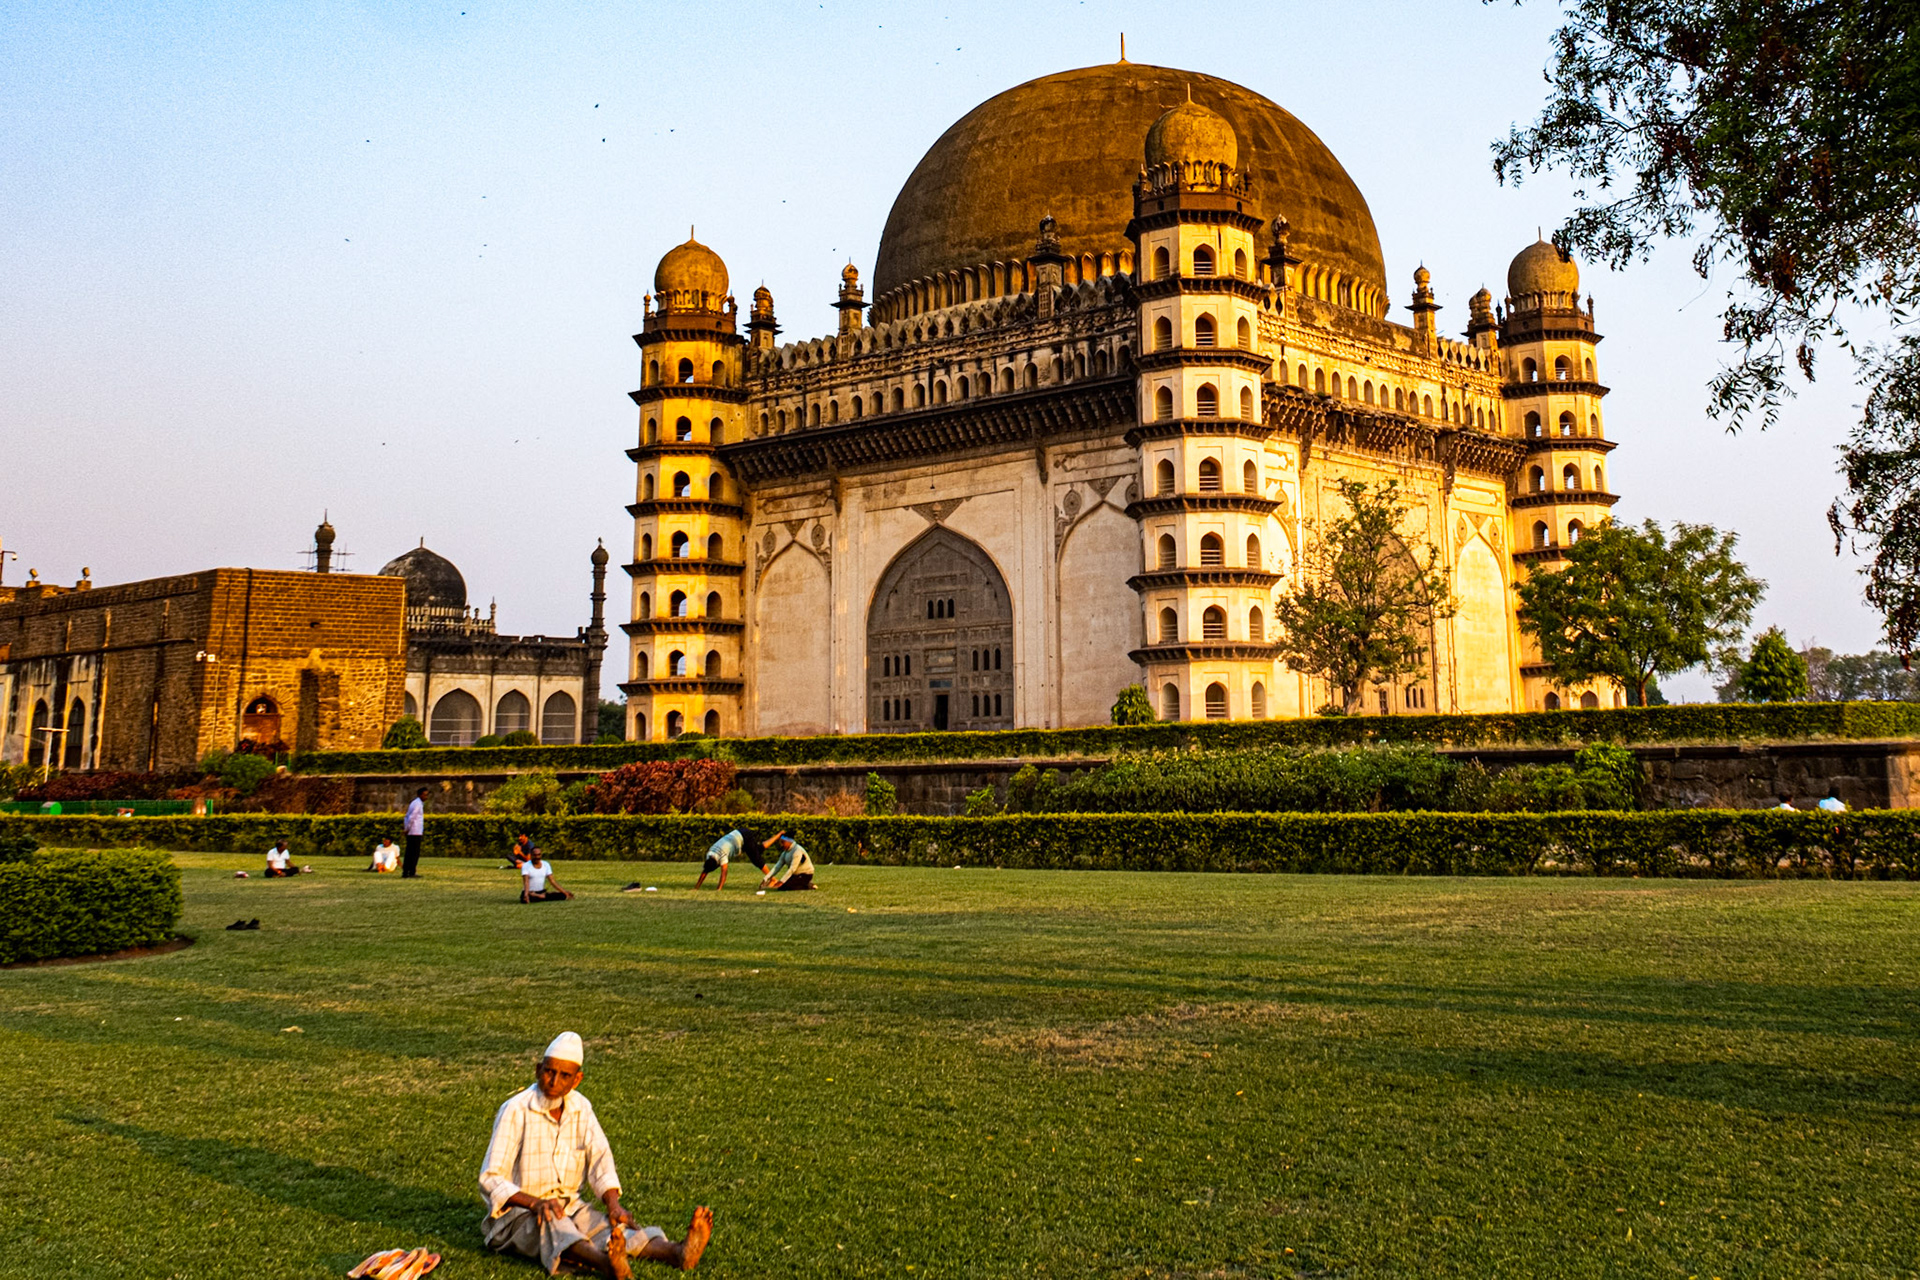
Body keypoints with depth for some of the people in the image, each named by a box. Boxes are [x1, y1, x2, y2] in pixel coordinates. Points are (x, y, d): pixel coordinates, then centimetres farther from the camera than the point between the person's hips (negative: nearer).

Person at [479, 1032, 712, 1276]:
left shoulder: (580, 1108, 3)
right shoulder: (515, 1110, -14)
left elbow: (600, 1158, -1)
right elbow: (490, 1180, -16)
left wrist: (614, 1205, -20)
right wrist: (536, 1203, -31)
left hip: (569, 1208, 5)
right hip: (517, 1212, -5)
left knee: (612, 1227, -24)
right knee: (551, 1222, -38)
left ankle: (677, 1253, -51)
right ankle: (606, 1263, -68)